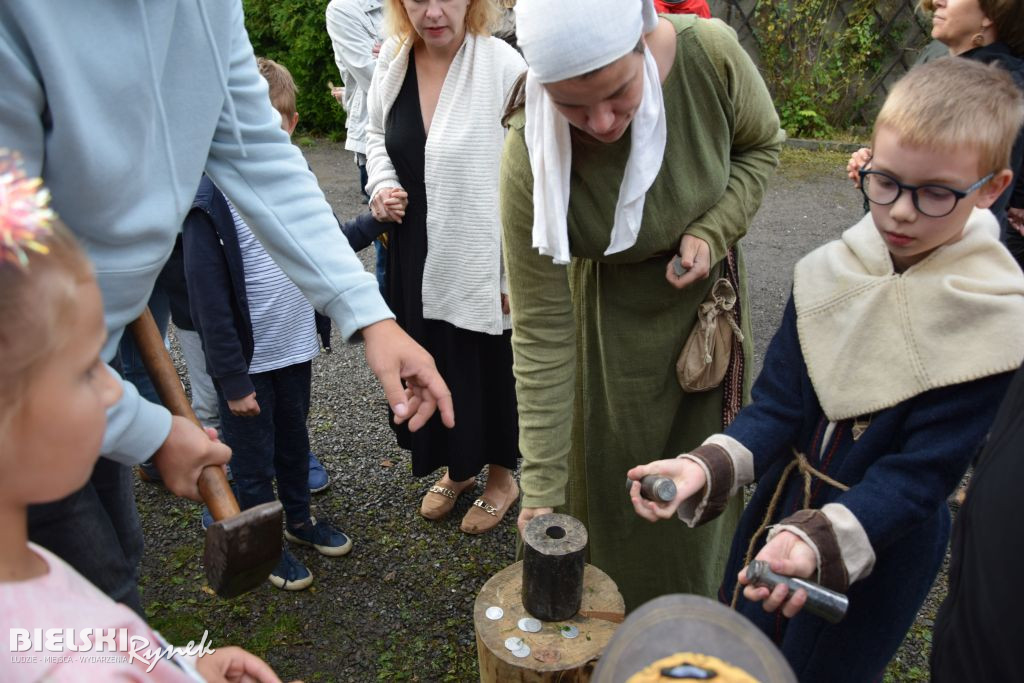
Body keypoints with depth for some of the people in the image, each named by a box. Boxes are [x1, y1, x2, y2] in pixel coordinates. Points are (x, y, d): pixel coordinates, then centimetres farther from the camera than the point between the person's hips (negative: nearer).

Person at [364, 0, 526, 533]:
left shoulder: (502, 65, -18)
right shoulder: (392, 59, 1)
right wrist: (382, 184, -2)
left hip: (480, 258, -5)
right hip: (415, 255, 6)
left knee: (488, 366, 11)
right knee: (431, 364, 19)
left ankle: (500, 473, 38)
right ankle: (457, 467, 44)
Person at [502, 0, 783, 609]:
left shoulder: (710, 52, -27)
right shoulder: (531, 160, -32)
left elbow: (760, 146, -4)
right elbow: (542, 328, -27)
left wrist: (712, 233, -23)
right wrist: (543, 487, -26)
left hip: (706, 291, 3)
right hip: (612, 313, -2)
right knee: (612, 476, 5)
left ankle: (696, 620, 45)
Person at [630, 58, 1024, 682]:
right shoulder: (828, 273, -10)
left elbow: (921, 472, -22)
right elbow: (777, 406, -11)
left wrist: (821, 540, -37)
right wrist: (706, 468, -29)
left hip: (879, 550, -3)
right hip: (780, 511, 4)